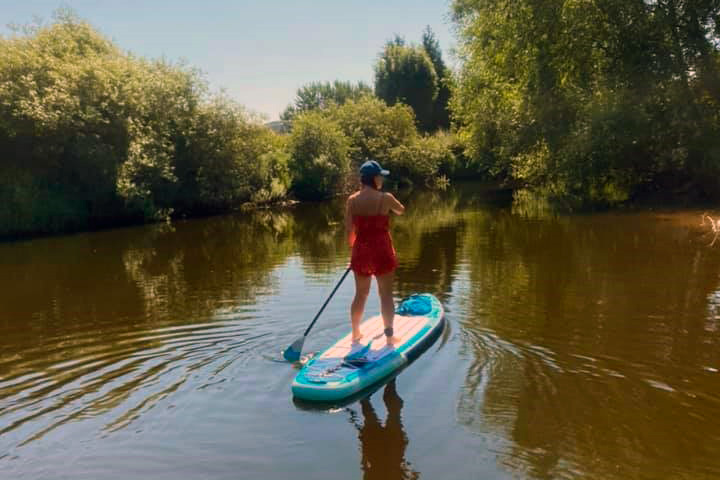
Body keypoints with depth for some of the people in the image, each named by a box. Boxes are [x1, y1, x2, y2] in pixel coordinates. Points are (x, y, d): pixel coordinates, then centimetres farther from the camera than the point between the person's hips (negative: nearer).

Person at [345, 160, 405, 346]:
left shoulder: (352, 200, -3)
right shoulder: (385, 198, -12)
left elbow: (349, 230, 0)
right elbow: (401, 211, 9)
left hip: (361, 251, 4)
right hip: (382, 250, -3)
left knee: (360, 294, 17)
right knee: (386, 294, 7)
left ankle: (356, 333, 28)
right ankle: (389, 335, 12)